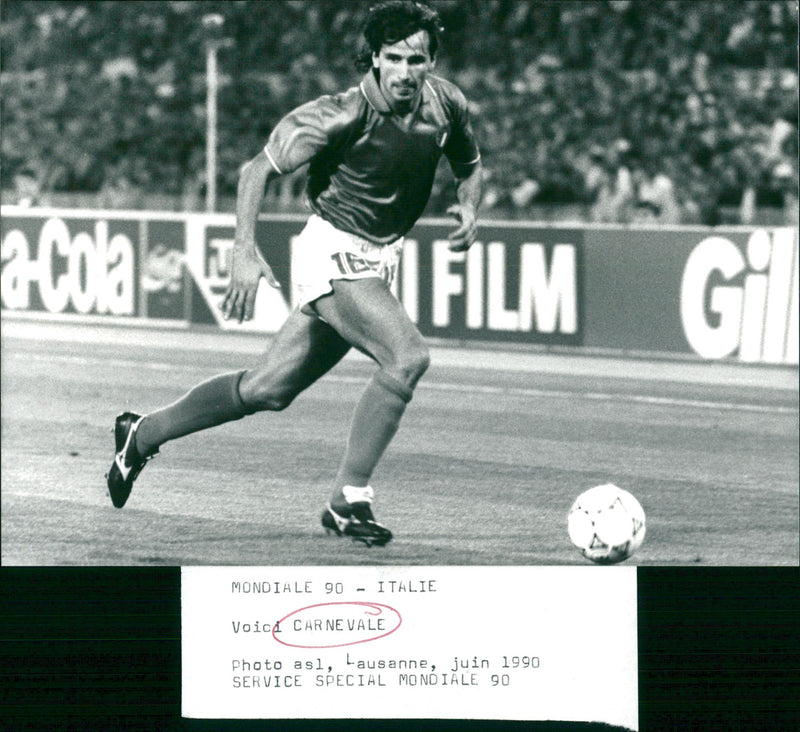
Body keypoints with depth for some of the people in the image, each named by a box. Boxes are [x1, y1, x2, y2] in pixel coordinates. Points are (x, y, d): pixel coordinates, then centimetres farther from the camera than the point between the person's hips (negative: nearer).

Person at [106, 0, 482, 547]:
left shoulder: (446, 103, -3)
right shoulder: (342, 116, -21)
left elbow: (470, 164, 17)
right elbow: (259, 170, -15)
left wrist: (469, 207, -4)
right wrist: (246, 249, -26)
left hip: (379, 261, 7)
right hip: (334, 254, -7)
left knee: (268, 389, 10)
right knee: (408, 355, -27)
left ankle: (143, 435, 28)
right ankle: (349, 499, -17)